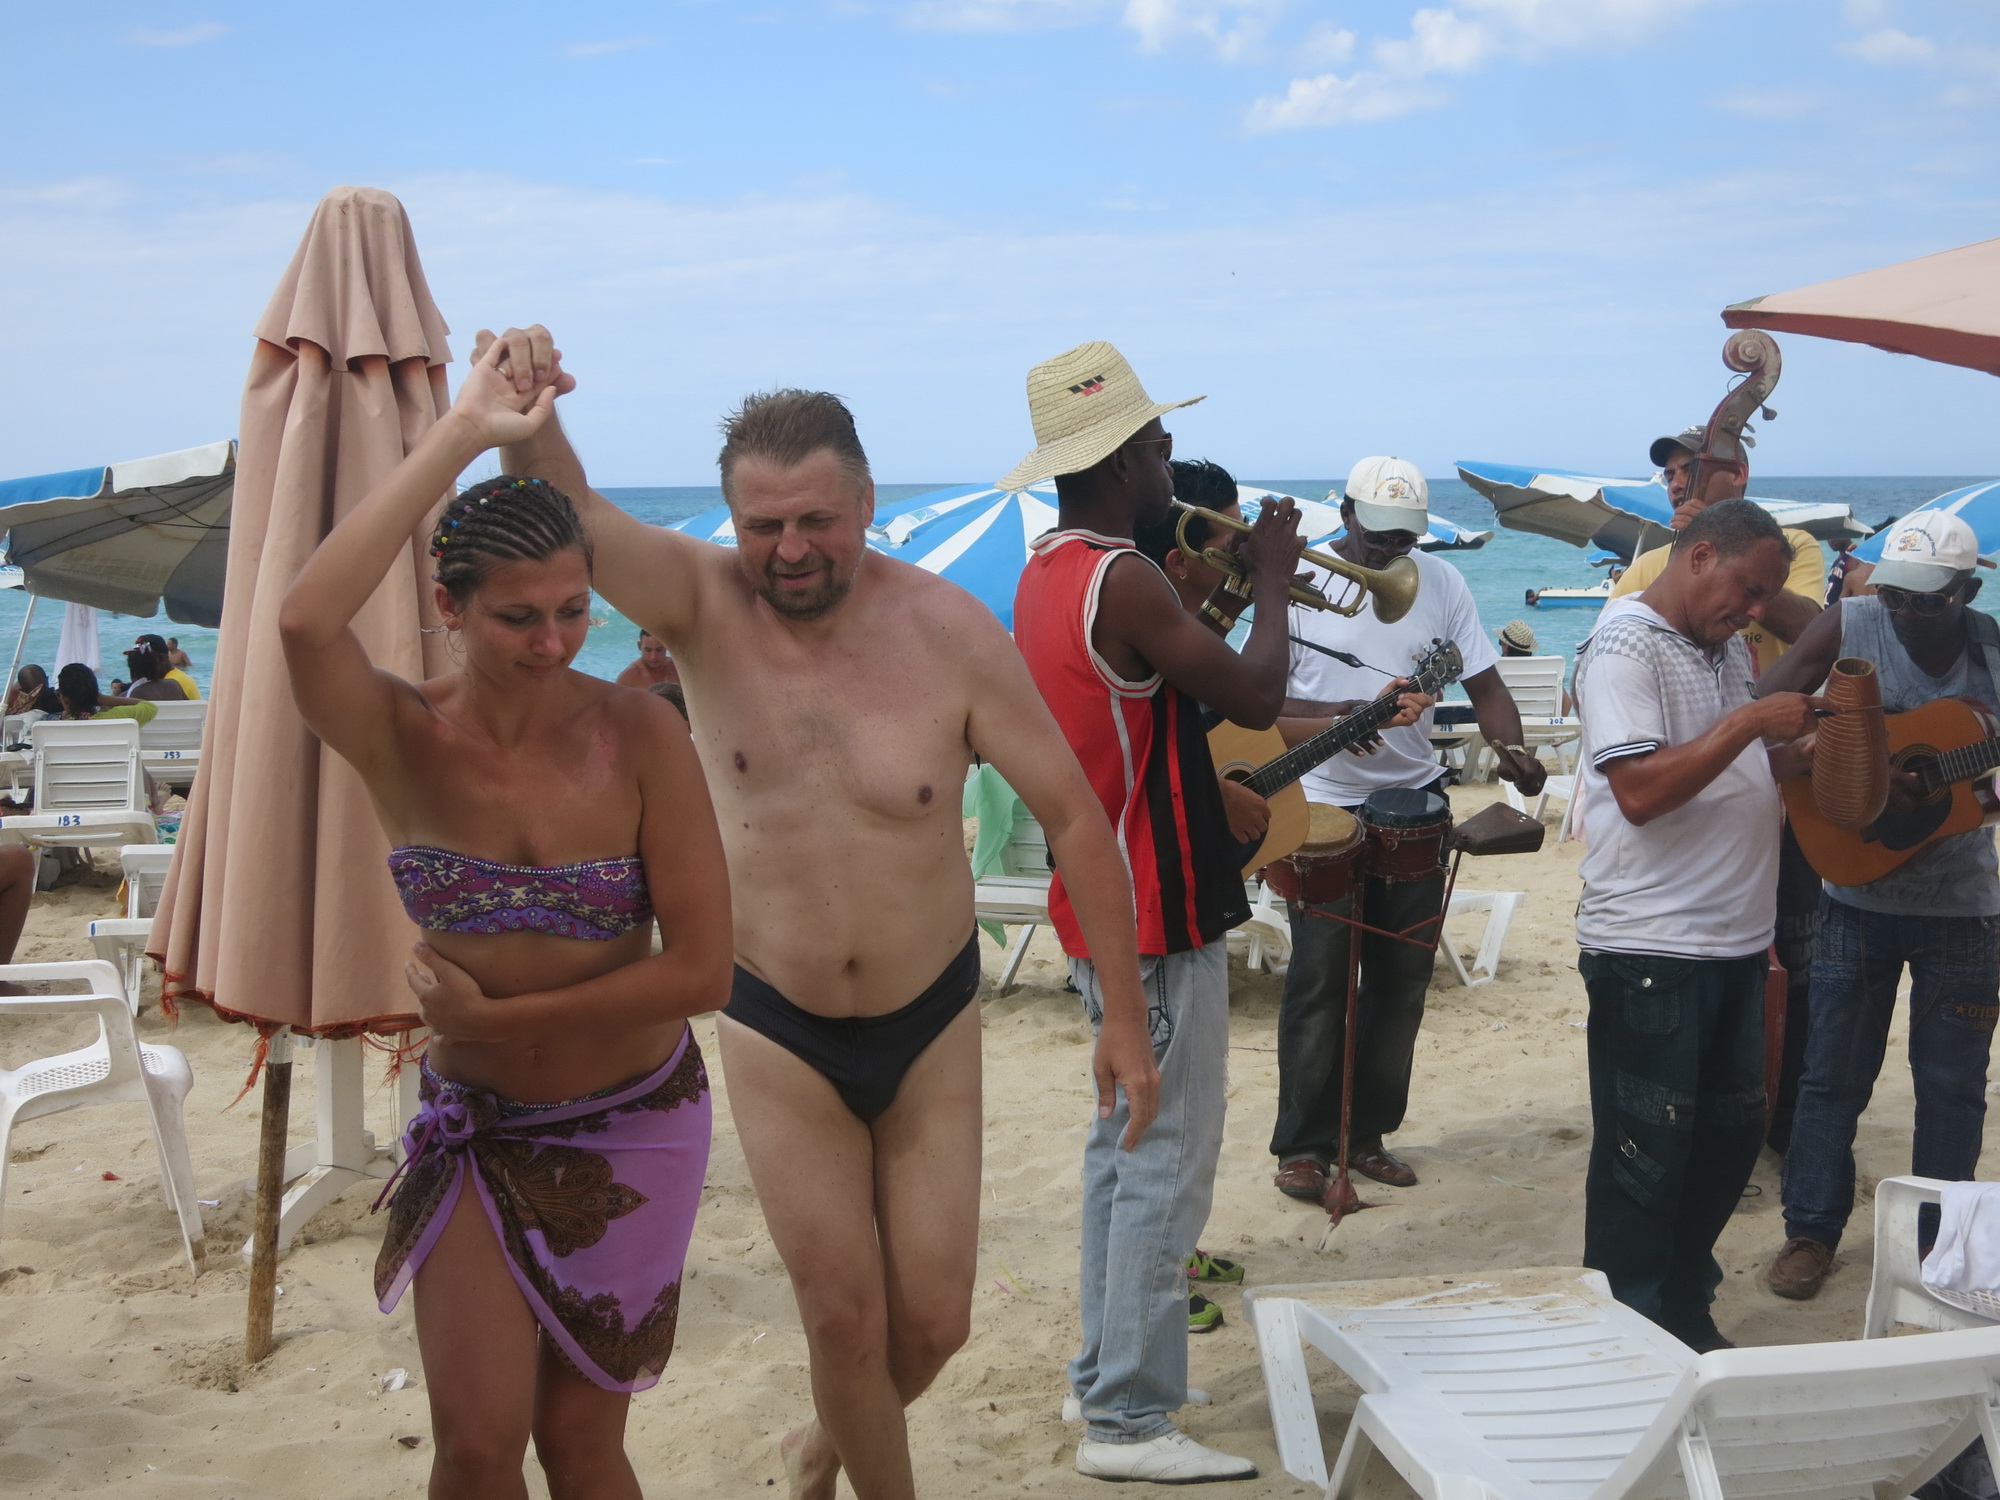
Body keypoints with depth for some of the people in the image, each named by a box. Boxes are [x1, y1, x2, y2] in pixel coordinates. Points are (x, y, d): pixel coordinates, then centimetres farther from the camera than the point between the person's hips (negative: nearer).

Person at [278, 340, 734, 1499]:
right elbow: (307, 622, -37)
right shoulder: (404, 740, -14)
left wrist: (494, 1016, -14)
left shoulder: (637, 735, -15)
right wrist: (459, 436, -33)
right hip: (475, 1130, 1)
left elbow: (702, 971, -17)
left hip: (630, 1130, 0)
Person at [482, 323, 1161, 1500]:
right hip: (779, 1032, 0)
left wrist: (1126, 1015, -7)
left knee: (935, 1321, 9)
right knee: (843, 1318, 7)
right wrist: (526, 416, -53)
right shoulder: (703, 604, -12)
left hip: (931, 1021, 1)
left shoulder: (948, 630, -15)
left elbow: (1073, 815, -9)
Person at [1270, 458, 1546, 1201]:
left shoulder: (1441, 582, 0)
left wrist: (1511, 749, -20)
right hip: (1325, 807, -4)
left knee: (1402, 978, 8)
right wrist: (1331, 716, -28)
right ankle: (1302, 1145, 8)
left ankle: (1367, 1133, 21)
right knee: (1318, 981, -3)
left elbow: (1485, 684, 0)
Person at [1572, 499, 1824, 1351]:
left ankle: (1684, 1315, 31)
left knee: (1733, 1134, 16)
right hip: (1652, 951, -9)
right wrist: (1749, 723, -20)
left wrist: (1807, 748, 3)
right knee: (1646, 1156, 2)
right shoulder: (1626, 648, -13)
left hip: (1734, 940, 9)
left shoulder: (1728, 650, 14)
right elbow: (1639, 792, -23)